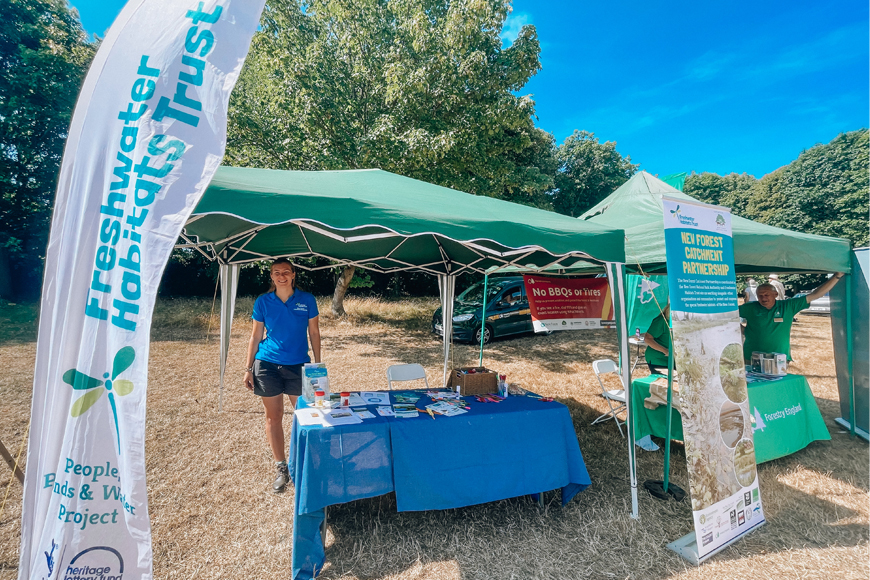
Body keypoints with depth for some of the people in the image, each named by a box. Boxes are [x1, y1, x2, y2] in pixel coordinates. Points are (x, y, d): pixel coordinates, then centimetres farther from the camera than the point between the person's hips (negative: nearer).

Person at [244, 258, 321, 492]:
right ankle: (281, 468, 22)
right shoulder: (263, 302, 0)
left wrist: (318, 365, 2)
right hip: (267, 365, 1)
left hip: (298, 366, 0)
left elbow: (314, 333, 3)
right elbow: (256, 336, 5)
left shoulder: (307, 300, -2)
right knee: (273, 416, 8)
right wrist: (248, 368, 3)